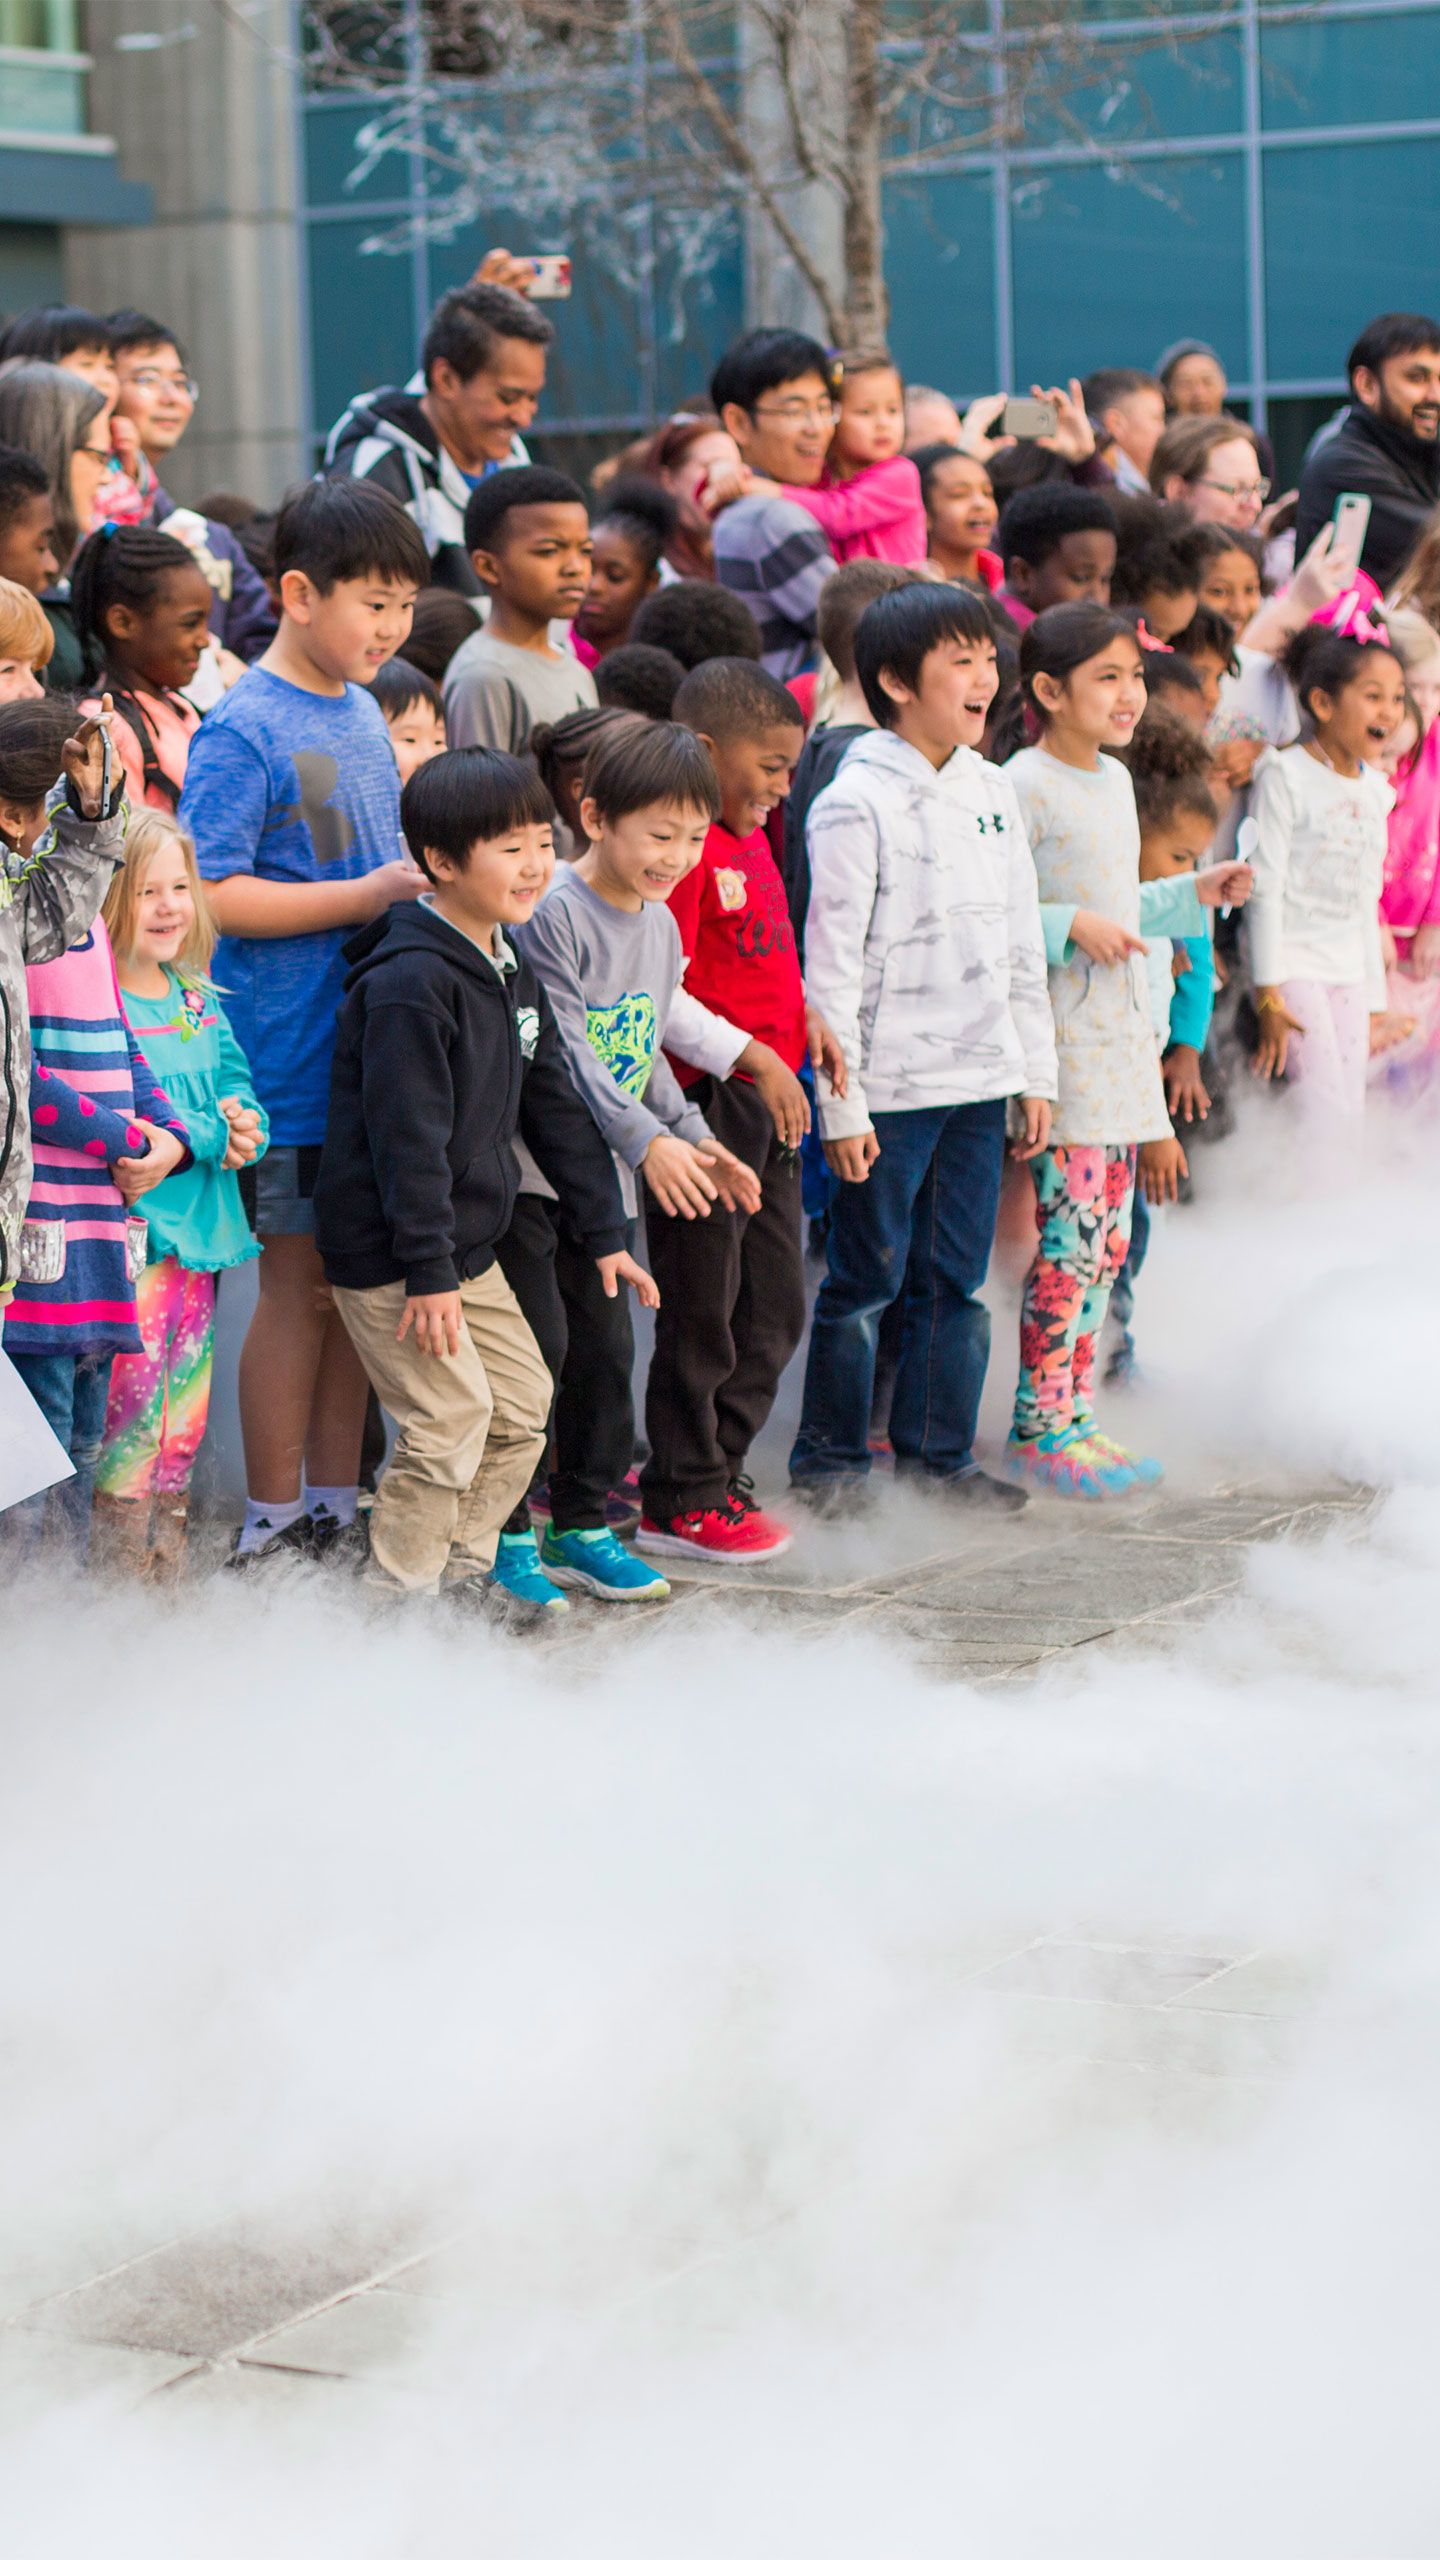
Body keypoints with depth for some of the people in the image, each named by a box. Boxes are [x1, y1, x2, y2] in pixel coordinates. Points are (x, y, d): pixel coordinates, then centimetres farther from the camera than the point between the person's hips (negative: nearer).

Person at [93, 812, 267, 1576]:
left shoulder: (198, 1000, 12)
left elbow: (237, 1085, 16)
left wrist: (245, 1128, -6)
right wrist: (207, 1135, -21)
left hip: (198, 1229, 8)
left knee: (183, 1423, 14)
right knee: (131, 1411, -6)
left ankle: (168, 1571, 23)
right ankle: (119, 1569, 2)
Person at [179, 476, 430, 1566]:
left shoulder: (363, 712, 12)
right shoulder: (244, 729, -12)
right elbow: (210, 894, -18)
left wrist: (421, 885, 6)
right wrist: (363, 897, -20)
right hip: (294, 1057, -7)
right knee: (301, 1285, -1)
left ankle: (338, 1511, 22)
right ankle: (274, 1528, 9)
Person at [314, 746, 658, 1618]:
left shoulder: (514, 972, 9)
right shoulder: (409, 982, -21)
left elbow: (556, 1106, 16)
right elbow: (408, 1136, -24)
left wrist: (604, 1233, 15)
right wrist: (427, 1271, -24)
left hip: (469, 1244, 9)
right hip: (387, 1254, -9)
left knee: (523, 1400, 12)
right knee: (452, 1417, -10)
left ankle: (464, 1566, 26)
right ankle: (397, 1593, 4)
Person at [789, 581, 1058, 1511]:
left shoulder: (992, 791, 10)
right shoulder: (856, 802, -10)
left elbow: (1023, 943, 16)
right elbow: (832, 961, -11)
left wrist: (1035, 1073, 13)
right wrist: (840, 1103, -14)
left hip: (980, 1081, 6)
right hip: (890, 1086, -6)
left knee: (956, 1280, 11)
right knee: (867, 1278, 1)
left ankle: (939, 1453, 21)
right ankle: (831, 1458, 14)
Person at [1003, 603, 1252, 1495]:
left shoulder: (1116, 780, 15)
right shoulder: (1025, 787, -13)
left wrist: (1194, 895, 14)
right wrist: (1071, 926, -25)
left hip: (1122, 1036, 9)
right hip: (1057, 1042, -9)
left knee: (1108, 1238, 10)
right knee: (1071, 1236, -9)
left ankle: (1075, 1416, 18)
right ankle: (1038, 1429, -1)